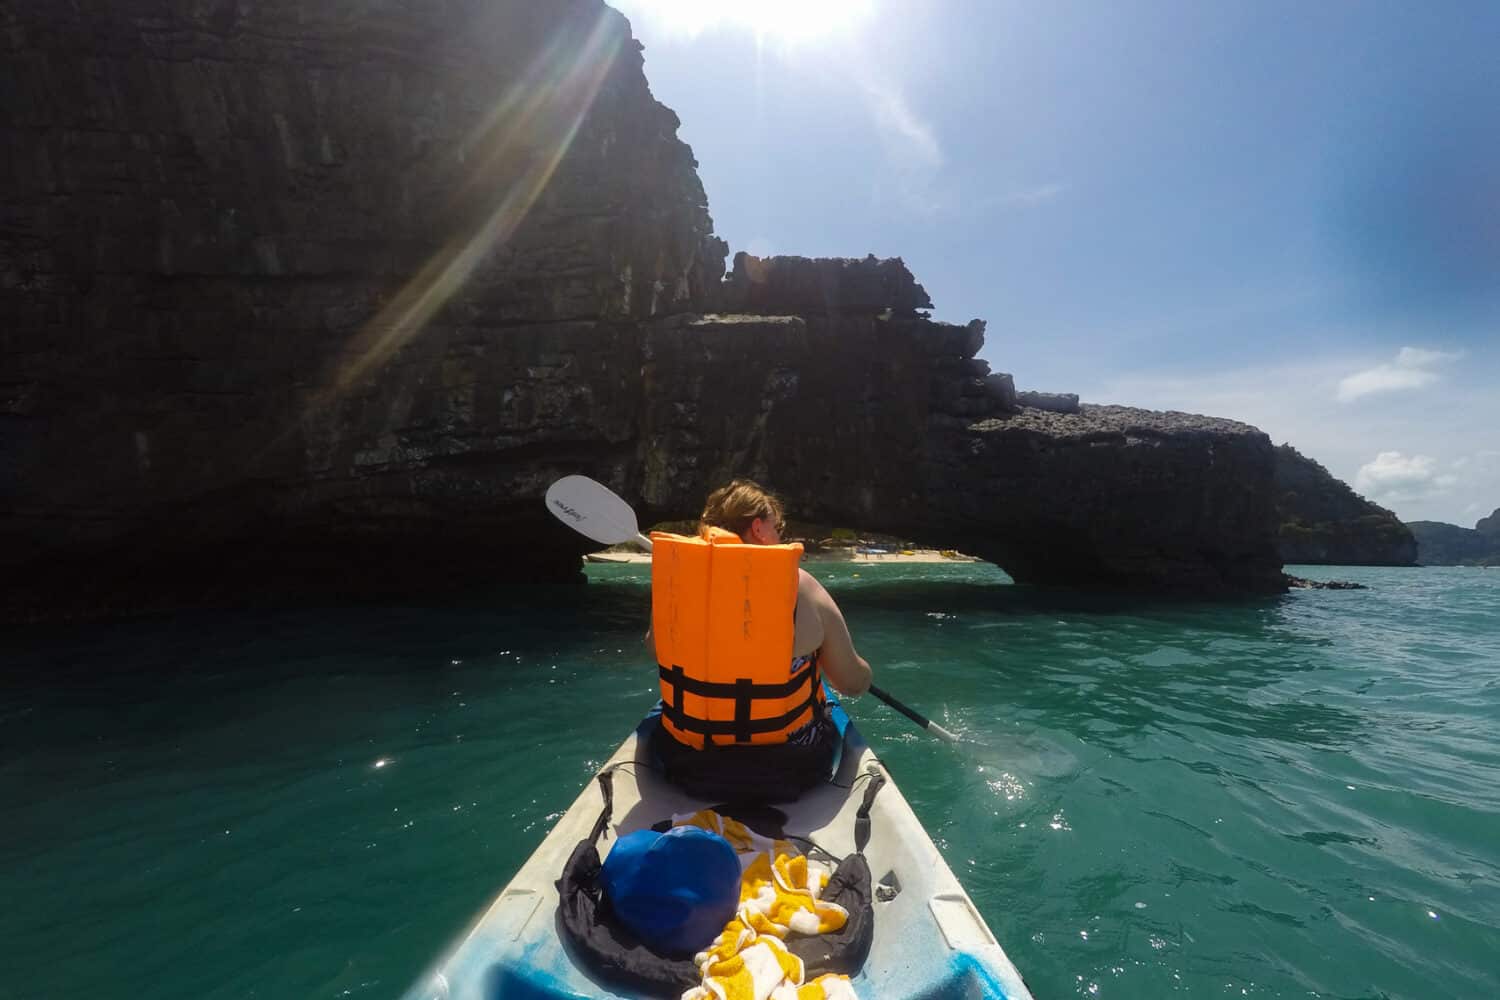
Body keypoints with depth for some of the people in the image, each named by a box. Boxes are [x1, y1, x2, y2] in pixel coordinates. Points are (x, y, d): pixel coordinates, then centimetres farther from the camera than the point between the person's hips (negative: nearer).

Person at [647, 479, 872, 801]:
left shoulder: (675, 579, -8)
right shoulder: (799, 585, -14)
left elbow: (654, 649, 11)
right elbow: (855, 683, -5)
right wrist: (861, 670, 18)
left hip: (686, 767, 2)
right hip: (788, 772, -2)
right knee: (835, 716, 28)